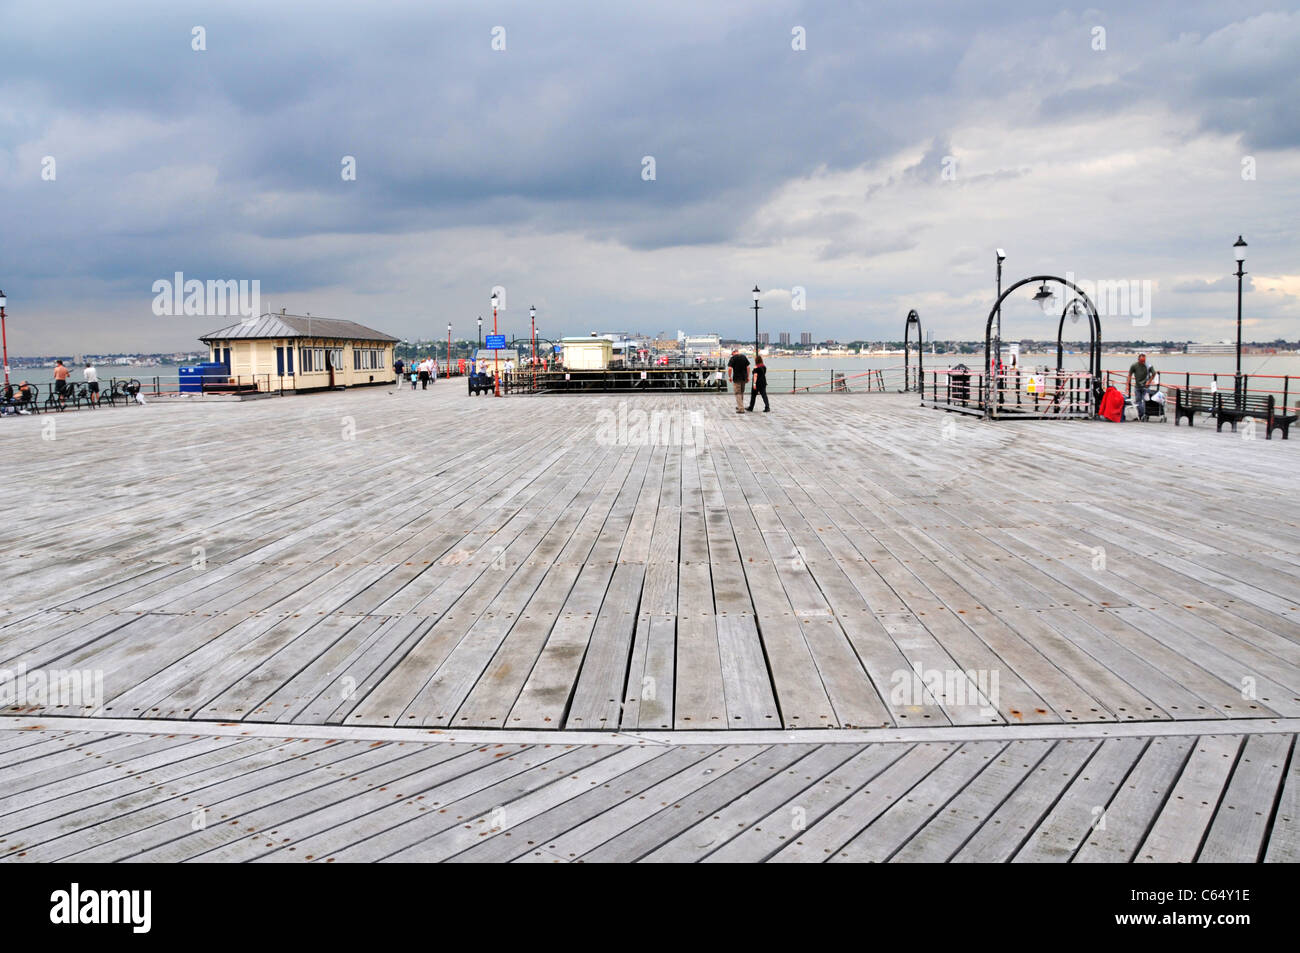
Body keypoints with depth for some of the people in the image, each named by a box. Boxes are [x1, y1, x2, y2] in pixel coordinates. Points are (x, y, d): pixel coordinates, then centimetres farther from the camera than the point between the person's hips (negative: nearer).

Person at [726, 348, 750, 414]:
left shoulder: (733, 358, -10)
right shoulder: (744, 357, 5)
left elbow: (730, 368, -17)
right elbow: (748, 367, 6)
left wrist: (729, 377, -4)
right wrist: (748, 377, 13)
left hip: (737, 378, -5)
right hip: (744, 378, 5)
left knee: (738, 393, 0)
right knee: (742, 392, 20)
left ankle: (741, 408, -7)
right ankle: (740, 406, 33)